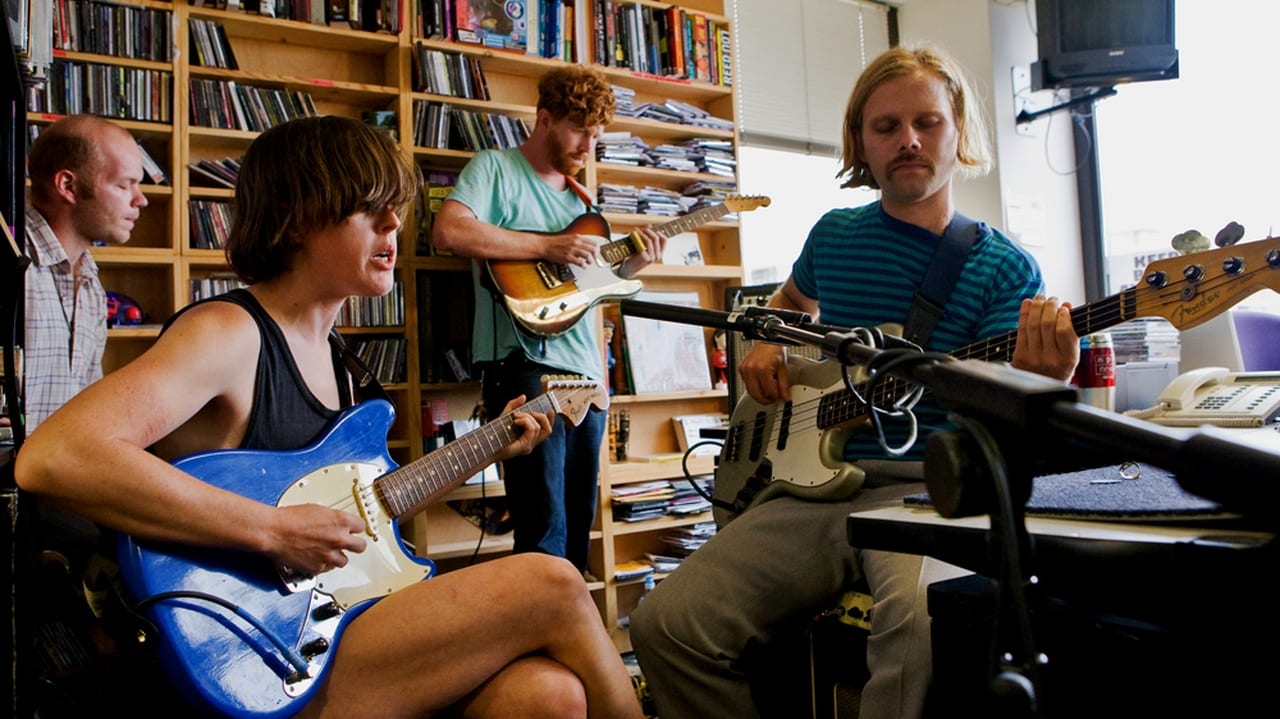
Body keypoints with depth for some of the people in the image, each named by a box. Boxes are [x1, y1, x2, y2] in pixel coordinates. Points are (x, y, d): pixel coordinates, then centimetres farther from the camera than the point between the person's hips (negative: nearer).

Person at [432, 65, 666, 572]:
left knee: (577, 528, 13)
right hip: (524, 366, -8)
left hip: (584, 375, 8)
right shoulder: (496, 168, 1)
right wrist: (548, 247, -17)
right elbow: (448, 231, -18)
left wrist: (630, 264, 8)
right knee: (545, 532, -10)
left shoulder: (577, 198, 23)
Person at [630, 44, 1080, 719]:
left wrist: (1038, 381, -31)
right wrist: (765, 345, 13)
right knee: (666, 623, -17)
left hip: (925, 488, -3)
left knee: (920, 616, -38)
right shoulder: (834, 234, 12)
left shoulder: (1004, 268, 1)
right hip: (813, 482, 4)